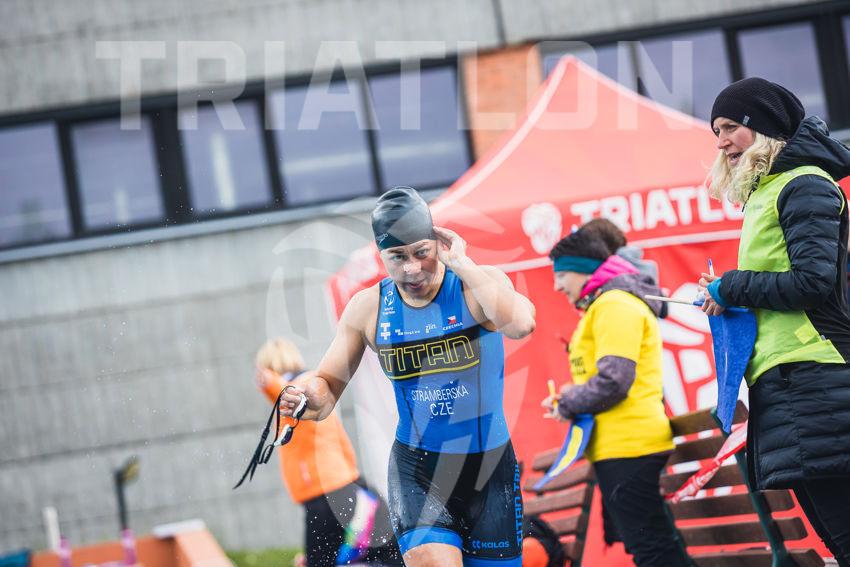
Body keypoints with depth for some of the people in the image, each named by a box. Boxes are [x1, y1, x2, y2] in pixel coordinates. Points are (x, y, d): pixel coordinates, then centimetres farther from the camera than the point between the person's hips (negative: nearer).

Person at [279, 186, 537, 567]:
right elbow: (329, 382, 5)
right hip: (416, 468, 1)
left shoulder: (477, 285, -11)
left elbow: (521, 324, -34)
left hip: (489, 467, 0)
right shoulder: (367, 307, -2)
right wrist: (314, 399, -19)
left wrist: (461, 264, -27)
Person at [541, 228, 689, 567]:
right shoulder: (606, 305, 21)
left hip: (626, 446, -11)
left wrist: (566, 405, -6)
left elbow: (613, 383, -21)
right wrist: (571, 397, 10)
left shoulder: (614, 305, -12)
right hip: (623, 445, 11)